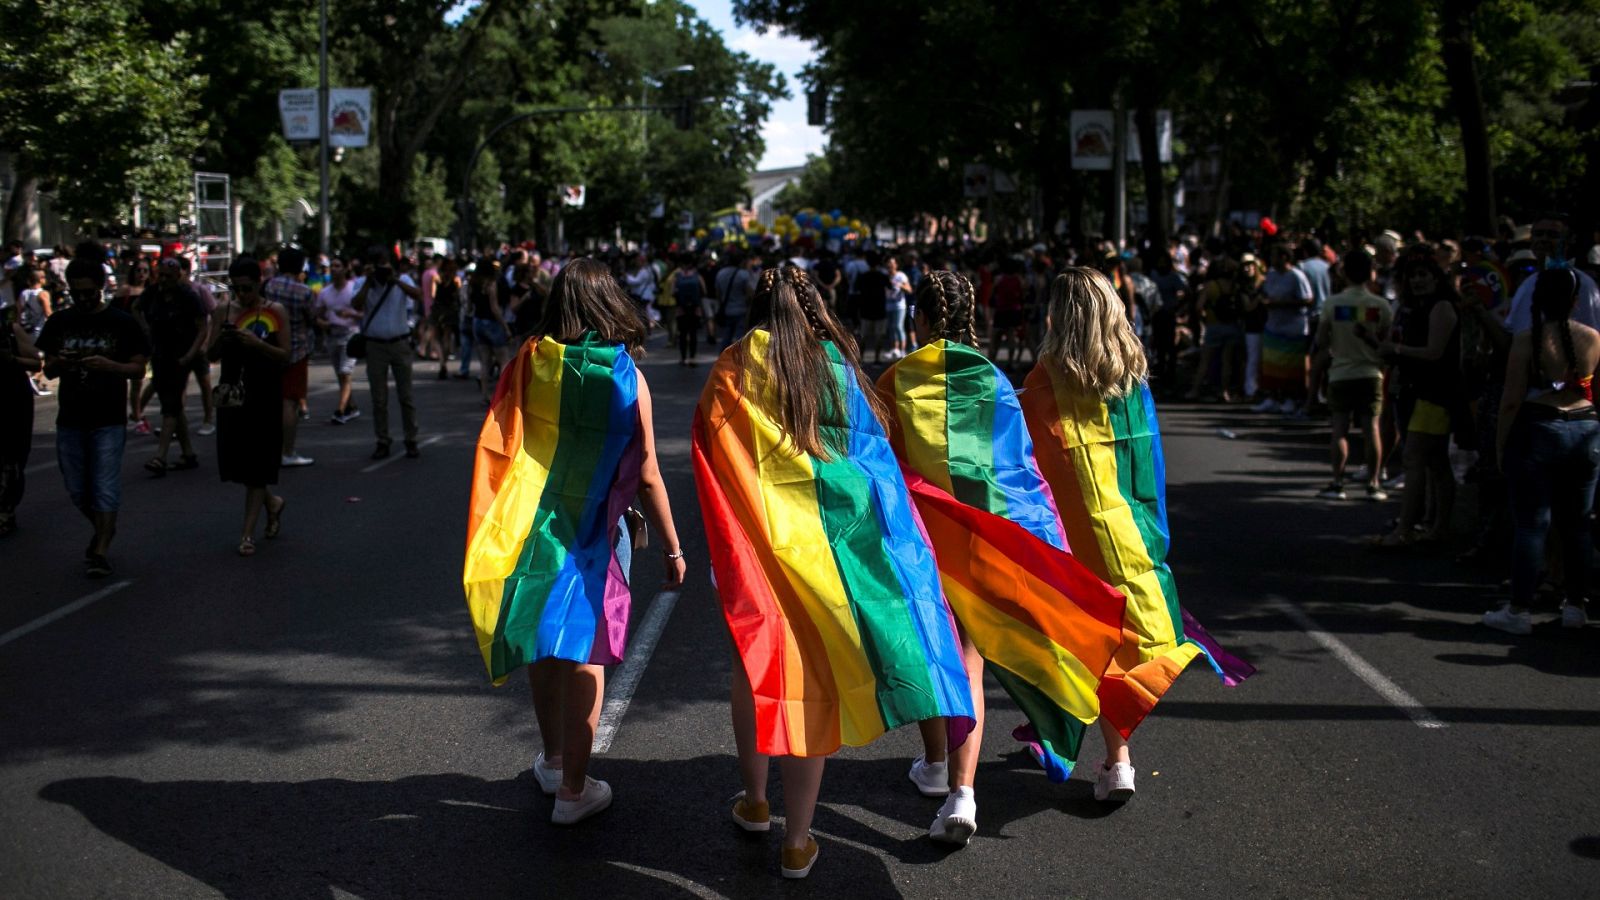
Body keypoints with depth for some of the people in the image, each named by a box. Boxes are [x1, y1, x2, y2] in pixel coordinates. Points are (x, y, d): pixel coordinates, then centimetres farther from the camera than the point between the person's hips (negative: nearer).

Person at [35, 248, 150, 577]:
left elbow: (138, 367, -3)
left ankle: (101, 552, 2)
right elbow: (48, 369, 10)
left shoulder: (122, 323, -4)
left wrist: (109, 365, -22)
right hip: (70, 419, 4)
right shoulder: (59, 322, 6)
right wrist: (60, 364, -14)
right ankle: (104, 530, 36)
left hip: (108, 420, -4)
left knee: (105, 489, -5)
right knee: (78, 491, 12)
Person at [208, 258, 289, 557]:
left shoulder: (275, 312, -3)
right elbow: (211, 356, 6)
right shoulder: (224, 312, 6)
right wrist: (220, 340, -15)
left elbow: (286, 355, -6)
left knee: (257, 464, -1)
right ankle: (272, 502, 34)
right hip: (232, 394, 4)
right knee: (234, 461, 7)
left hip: (265, 397, -4)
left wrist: (257, 343, -21)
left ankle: (248, 533, 6)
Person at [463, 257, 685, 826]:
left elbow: (496, 447, -3)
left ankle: (553, 761, 36)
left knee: (544, 646, 18)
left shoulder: (529, 363, -5)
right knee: (584, 653, 7)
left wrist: (498, 524, 10)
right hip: (594, 529, -3)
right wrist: (672, 549, 0)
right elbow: (646, 477, -10)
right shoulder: (625, 375, -11)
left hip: (532, 524, 3)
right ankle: (572, 789, 12)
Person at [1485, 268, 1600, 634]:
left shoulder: (1527, 341, -10)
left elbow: (1512, 400, -10)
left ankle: (1519, 610, 2)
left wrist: (1501, 441, -1)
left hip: (1537, 430, -3)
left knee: (1531, 524, 0)